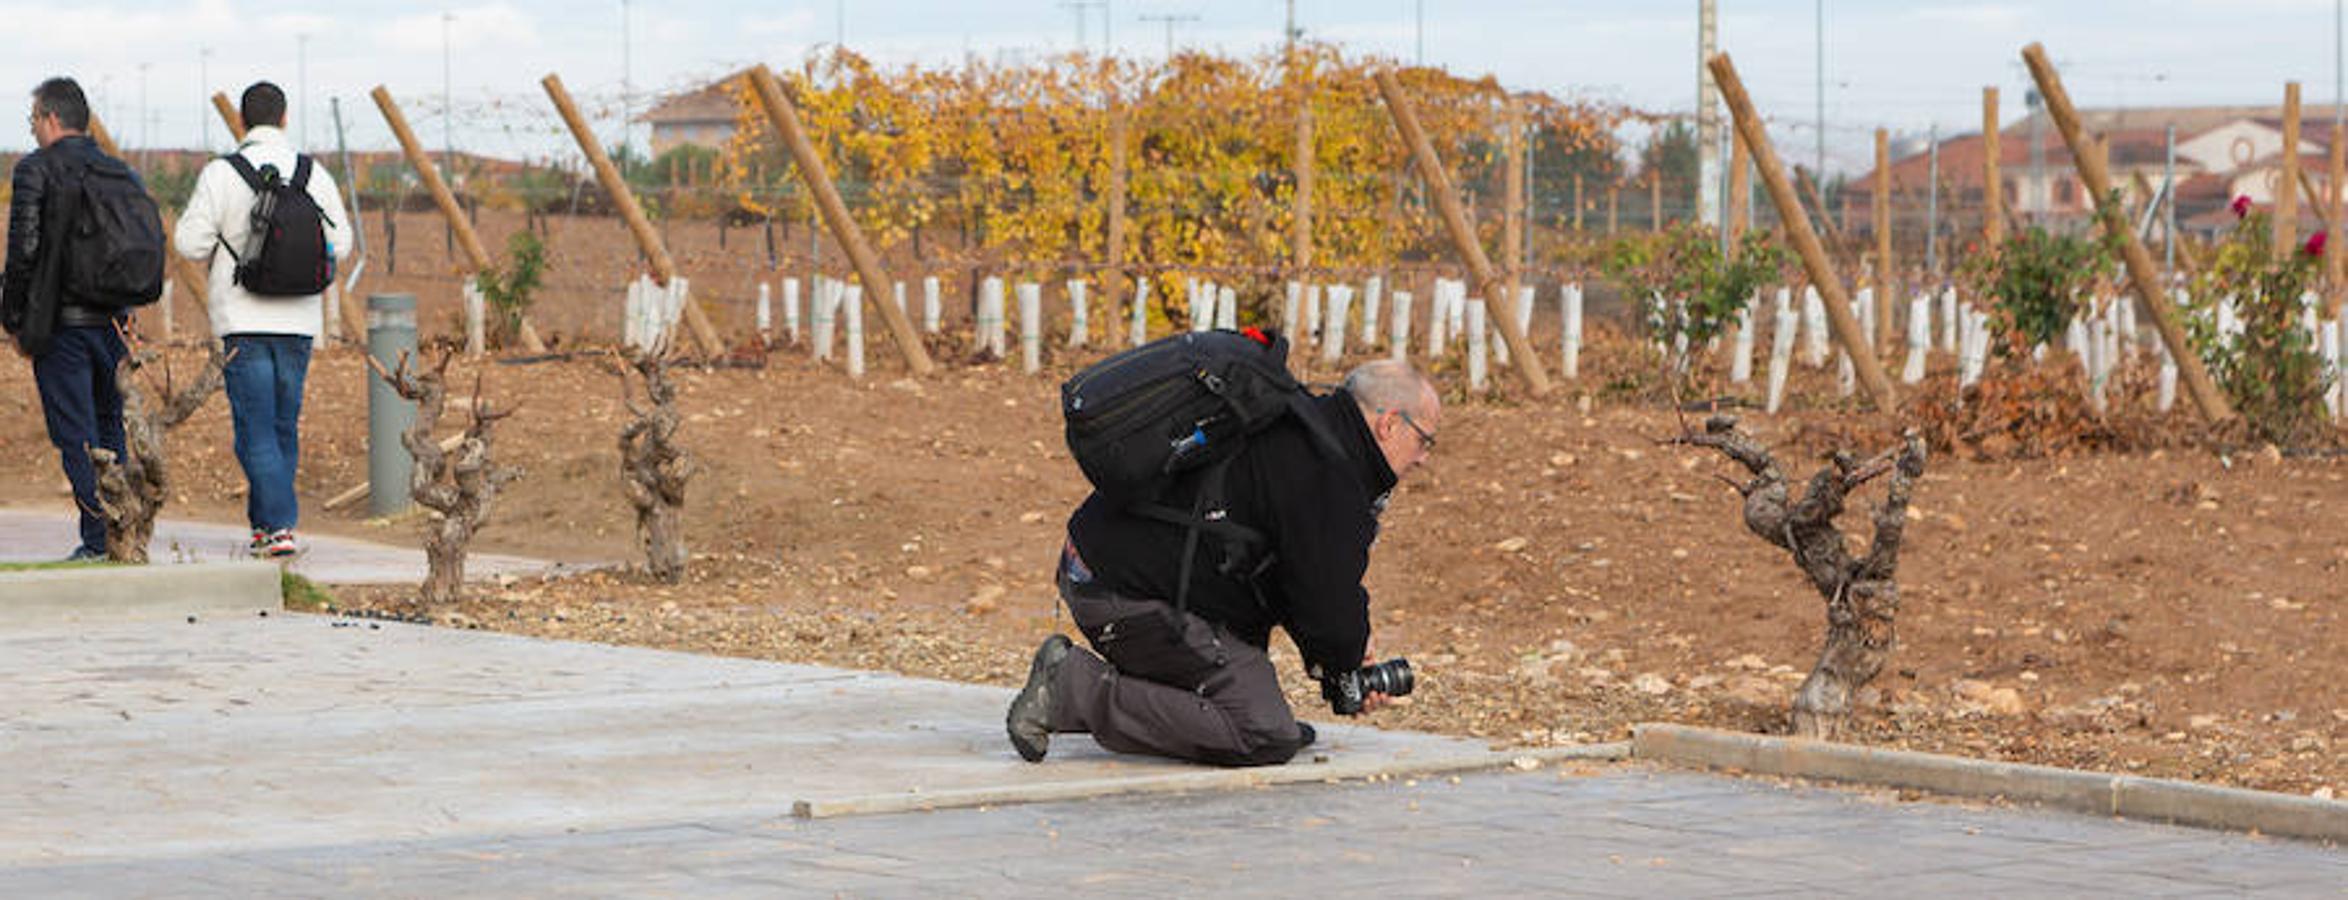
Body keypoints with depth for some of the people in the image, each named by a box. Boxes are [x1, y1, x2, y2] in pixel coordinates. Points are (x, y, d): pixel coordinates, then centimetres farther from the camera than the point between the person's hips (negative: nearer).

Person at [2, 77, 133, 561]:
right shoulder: (121, 174, 10)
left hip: (60, 322, -5)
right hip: (110, 322, 5)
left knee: (75, 436, -3)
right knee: (109, 428, 16)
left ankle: (99, 540, -9)